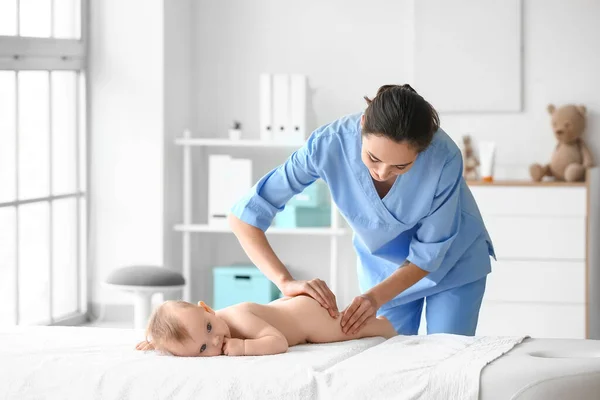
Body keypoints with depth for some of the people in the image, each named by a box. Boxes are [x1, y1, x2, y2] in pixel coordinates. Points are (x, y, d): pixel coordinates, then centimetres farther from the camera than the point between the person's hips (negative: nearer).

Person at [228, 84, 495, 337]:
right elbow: (244, 216, -29)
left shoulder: (444, 157, -36)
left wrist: (377, 296, -35)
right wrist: (286, 281, -40)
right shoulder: (330, 144, -33)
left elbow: (429, 253, -22)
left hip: (450, 261, -1)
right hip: (384, 266, 1)